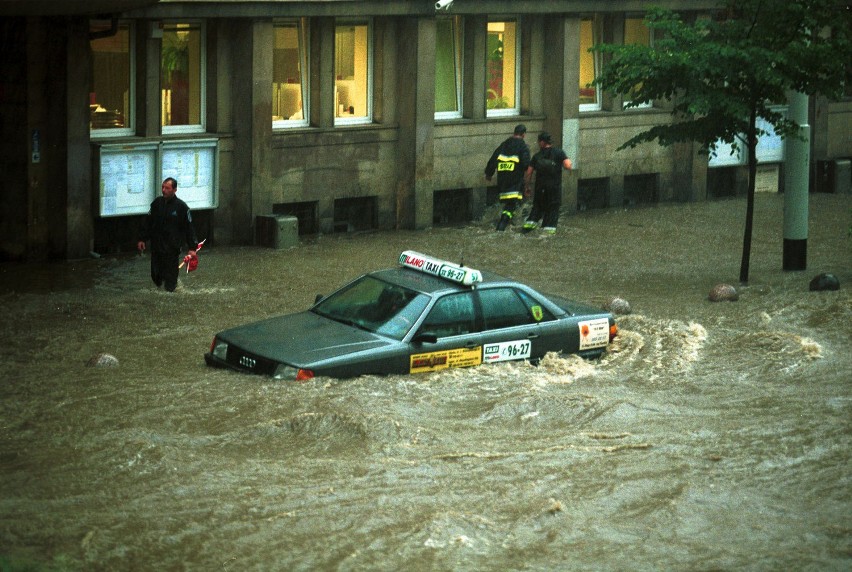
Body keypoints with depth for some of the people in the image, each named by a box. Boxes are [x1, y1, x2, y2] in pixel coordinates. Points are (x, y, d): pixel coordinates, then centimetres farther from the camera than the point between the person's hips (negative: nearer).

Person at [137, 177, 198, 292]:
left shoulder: (181, 206, -6)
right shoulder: (157, 203, 6)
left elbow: (189, 228, -3)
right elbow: (147, 222, 14)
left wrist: (192, 248, -7)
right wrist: (142, 239, 10)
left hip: (172, 248, -4)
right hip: (156, 247, 4)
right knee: (155, 275, 8)